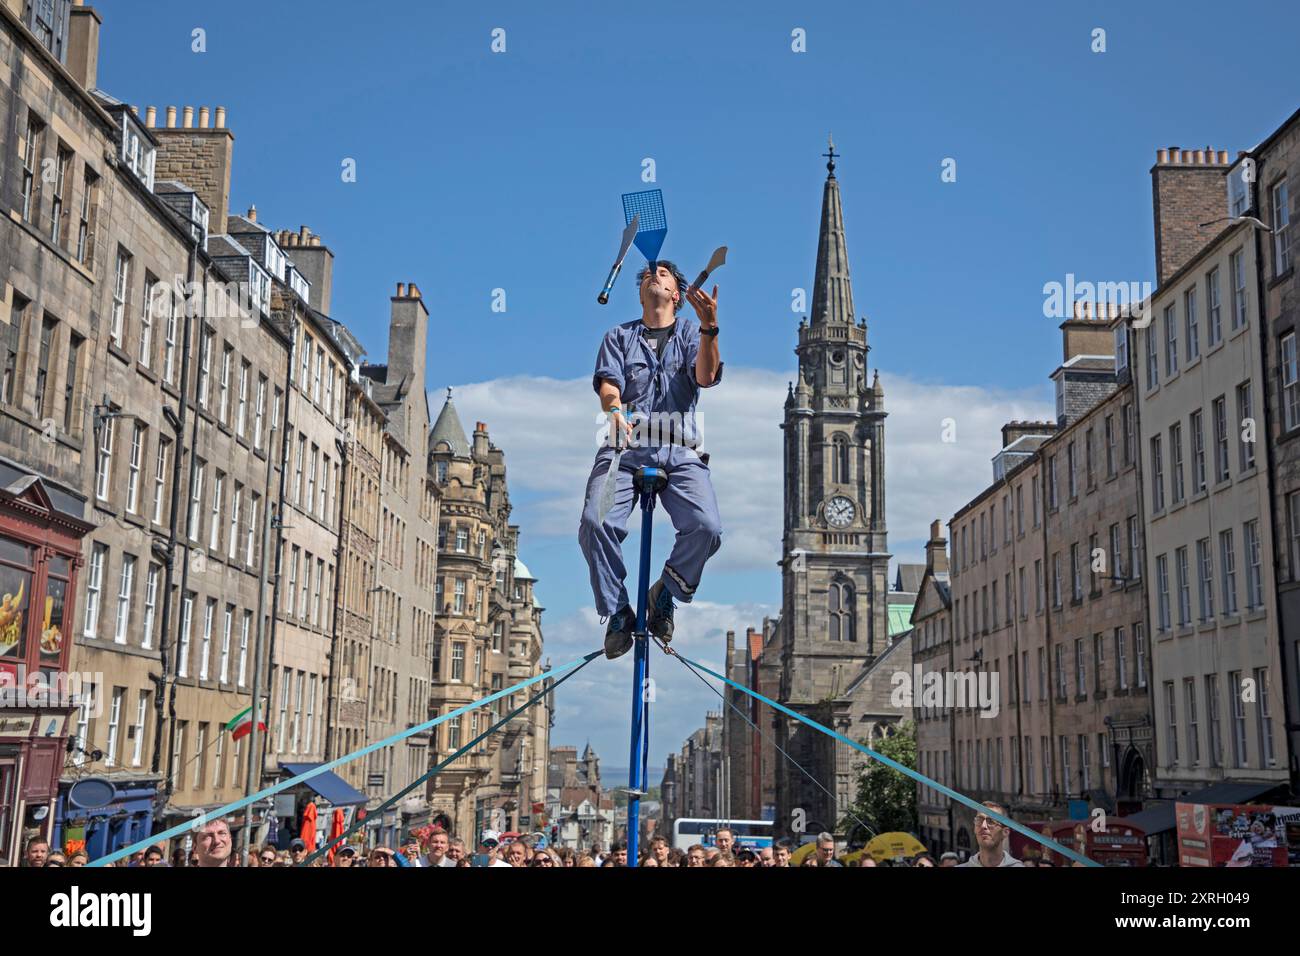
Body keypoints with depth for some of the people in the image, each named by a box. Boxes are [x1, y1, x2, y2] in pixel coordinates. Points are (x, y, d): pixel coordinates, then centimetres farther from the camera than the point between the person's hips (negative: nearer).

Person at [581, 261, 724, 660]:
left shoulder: (690, 333, 17)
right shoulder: (619, 336, 19)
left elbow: (706, 377, -4)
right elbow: (608, 383, 2)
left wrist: (709, 327, -21)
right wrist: (614, 410, -22)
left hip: (679, 450, 0)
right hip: (626, 447, 0)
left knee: (707, 528, -25)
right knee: (595, 524, -26)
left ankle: (664, 595, 3)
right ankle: (618, 613, -6)